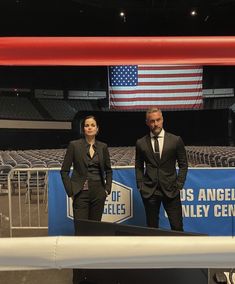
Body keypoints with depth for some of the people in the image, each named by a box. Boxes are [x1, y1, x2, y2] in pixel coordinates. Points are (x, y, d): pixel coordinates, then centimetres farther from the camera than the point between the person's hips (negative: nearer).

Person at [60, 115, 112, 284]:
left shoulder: (103, 147, 5)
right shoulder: (74, 145, -4)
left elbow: (108, 170, 14)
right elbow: (64, 171, -2)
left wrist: (107, 189, 5)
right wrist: (71, 191, -6)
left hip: (98, 193, 3)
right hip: (81, 193, -3)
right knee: (80, 232, -2)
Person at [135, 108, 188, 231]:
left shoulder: (176, 140, -1)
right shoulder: (141, 143, 3)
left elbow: (183, 165, 5)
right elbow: (138, 167, 10)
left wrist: (178, 185, -2)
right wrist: (140, 186, 2)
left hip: (170, 190, -1)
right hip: (149, 191, 1)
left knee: (177, 227, 1)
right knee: (152, 227, 10)